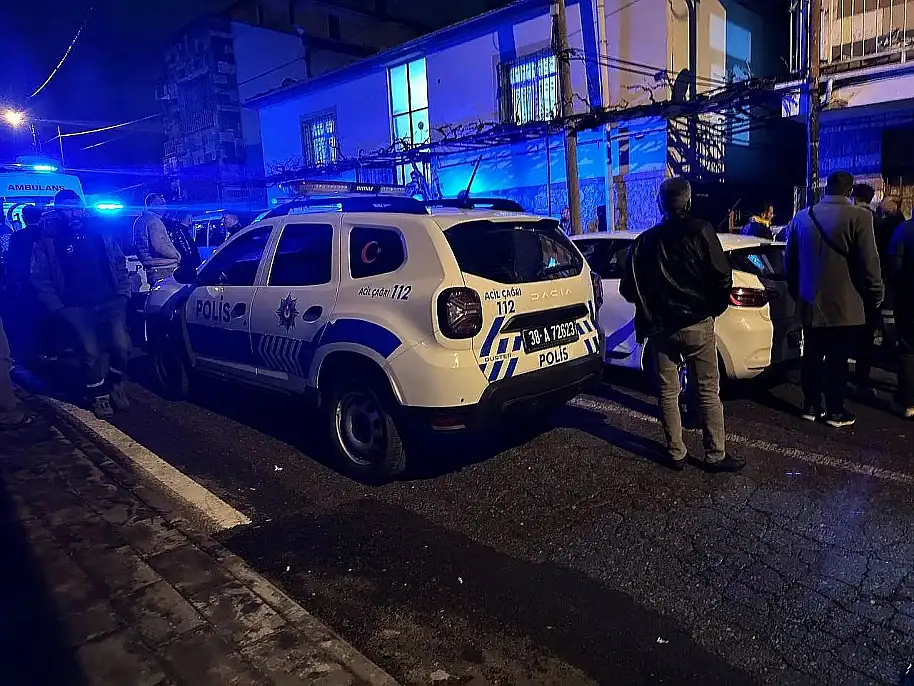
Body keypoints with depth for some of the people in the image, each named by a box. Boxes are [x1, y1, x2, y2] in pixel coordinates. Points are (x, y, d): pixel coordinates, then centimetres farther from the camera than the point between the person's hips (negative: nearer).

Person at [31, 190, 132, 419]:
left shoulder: (100, 233, 12)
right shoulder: (48, 241, 5)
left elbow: (120, 265, 17)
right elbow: (40, 279, 3)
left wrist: (123, 292, 6)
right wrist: (59, 308, -6)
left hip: (110, 302, 2)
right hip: (76, 307, -1)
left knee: (121, 344, -19)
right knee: (90, 350, -20)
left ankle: (116, 385, 9)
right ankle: (98, 394, 5)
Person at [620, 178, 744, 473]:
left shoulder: (645, 241, 4)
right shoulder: (700, 232, -7)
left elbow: (629, 288, 5)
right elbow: (722, 277, -11)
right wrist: (715, 307, 5)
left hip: (660, 327, 3)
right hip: (697, 324, -3)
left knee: (668, 391, 11)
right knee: (708, 391, 5)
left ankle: (676, 453, 16)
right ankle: (716, 455, 10)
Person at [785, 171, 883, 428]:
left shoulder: (801, 217, 5)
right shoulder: (859, 216, -12)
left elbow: (791, 261, 12)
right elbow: (868, 262, -11)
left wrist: (796, 292, 22)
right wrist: (875, 296, 2)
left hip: (809, 302, 5)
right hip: (844, 304, -4)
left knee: (812, 356, 12)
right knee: (837, 359, 3)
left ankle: (811, 406, 20)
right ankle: (835, 411, 11)